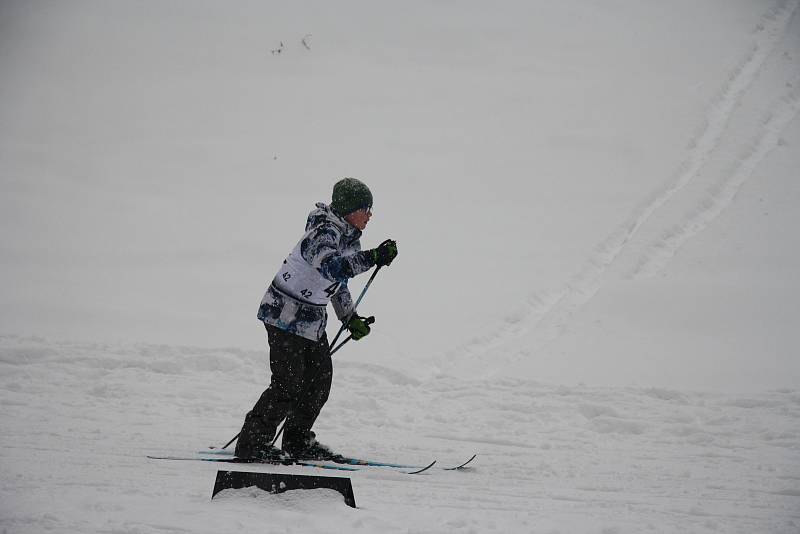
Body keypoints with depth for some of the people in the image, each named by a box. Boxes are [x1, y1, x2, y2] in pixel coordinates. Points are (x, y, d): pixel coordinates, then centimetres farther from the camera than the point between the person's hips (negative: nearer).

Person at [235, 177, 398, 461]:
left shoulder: (350, 236, 7)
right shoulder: (323, 234, -23)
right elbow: (332, 267, -43)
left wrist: (350, 317, 19)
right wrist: (374, 257, -45)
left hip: (313, 319, 9)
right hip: (287, 313, -9)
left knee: (321, 379, 10)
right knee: (288, 384, -10)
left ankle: (298, 441, 24)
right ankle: (251, 443, 1)